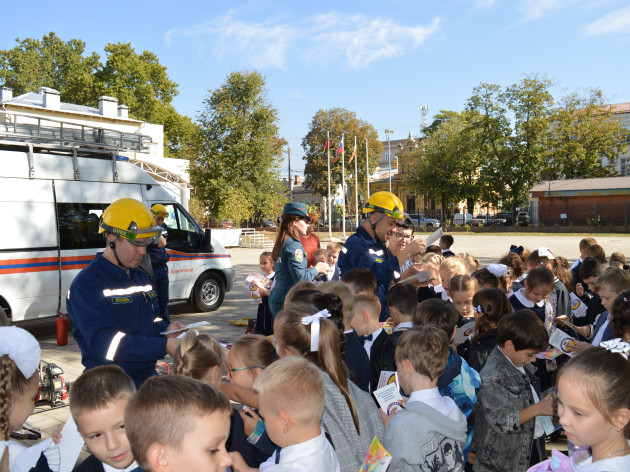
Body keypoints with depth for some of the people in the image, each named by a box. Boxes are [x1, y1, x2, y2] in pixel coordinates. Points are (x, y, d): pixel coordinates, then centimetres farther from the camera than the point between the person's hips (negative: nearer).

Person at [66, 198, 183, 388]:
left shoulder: (140, 277, 16)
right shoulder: (86, 284, -11)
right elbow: (103, 343, -21)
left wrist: (165, 329, 4)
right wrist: (164, 346, -23)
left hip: (148, 378, 7)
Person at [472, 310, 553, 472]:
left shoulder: (523, 365, 5)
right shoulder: (492, 376, -23)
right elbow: (501, 422, -24)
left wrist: (548, 402, 5)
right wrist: (538, 408, -22)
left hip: (532, 446, 8)